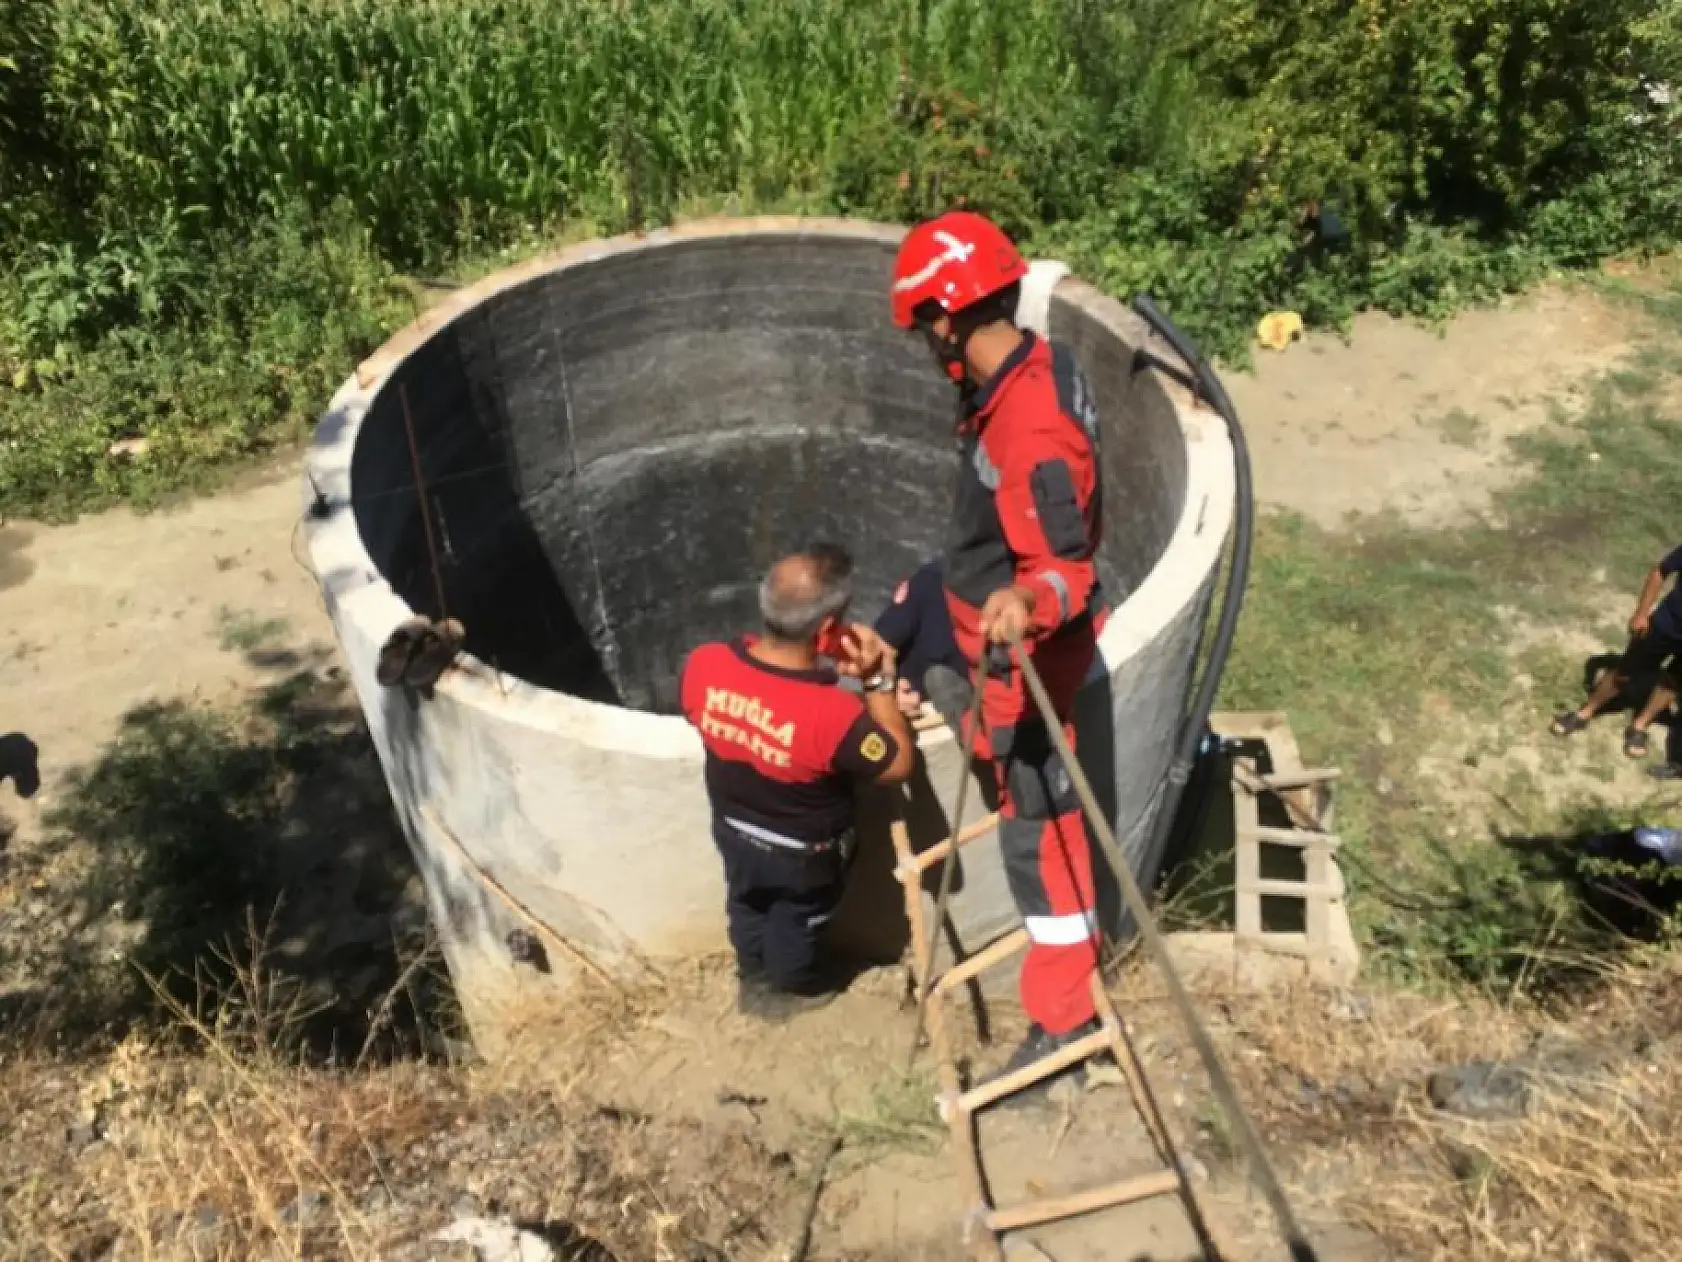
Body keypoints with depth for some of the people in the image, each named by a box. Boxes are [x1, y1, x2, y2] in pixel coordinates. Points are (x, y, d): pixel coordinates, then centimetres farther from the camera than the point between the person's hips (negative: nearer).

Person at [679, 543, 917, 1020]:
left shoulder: (703, 664, -28)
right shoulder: (835, 713, -43)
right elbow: (900, 765, -24)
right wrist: (878, 680, -23)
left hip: (732, 828, 4)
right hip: (804, 852, -3)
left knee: (747, 905, 35)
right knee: (795, 921, 30)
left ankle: (753, 976, 63)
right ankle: (790, 988, 60)